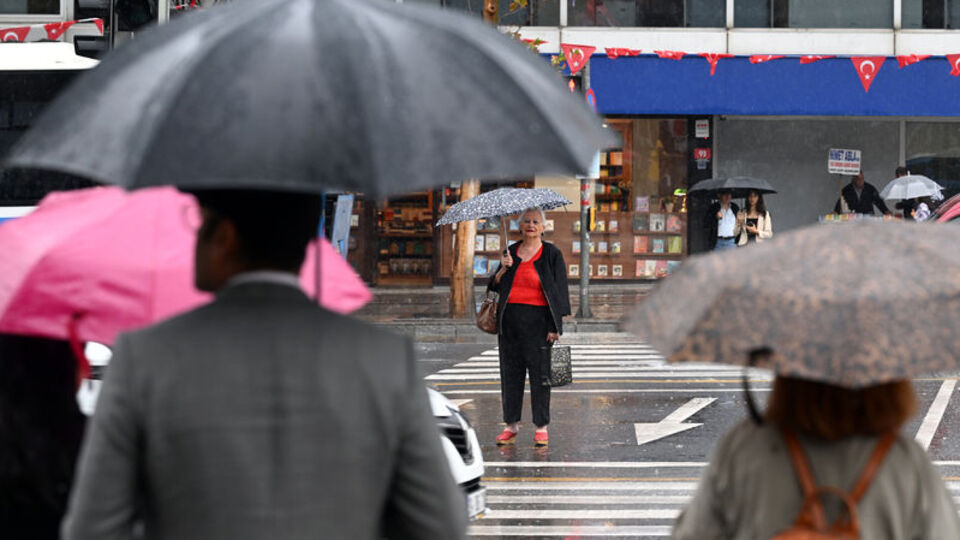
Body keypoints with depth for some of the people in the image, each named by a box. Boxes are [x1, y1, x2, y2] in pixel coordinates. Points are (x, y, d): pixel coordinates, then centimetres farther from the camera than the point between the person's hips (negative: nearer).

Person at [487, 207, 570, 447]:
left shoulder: (552, 254, 3)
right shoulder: (511, 253, 13)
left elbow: (559, 291, 0)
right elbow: (495, 286, 13)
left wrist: (555, 326, -7)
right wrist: (503, 270, -8)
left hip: (537, 319, -4)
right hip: (510, 318, 4)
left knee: (540, 372, -3)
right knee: (510, 371, 4)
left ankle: (541, 427, 2)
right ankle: (511, 425, 11)